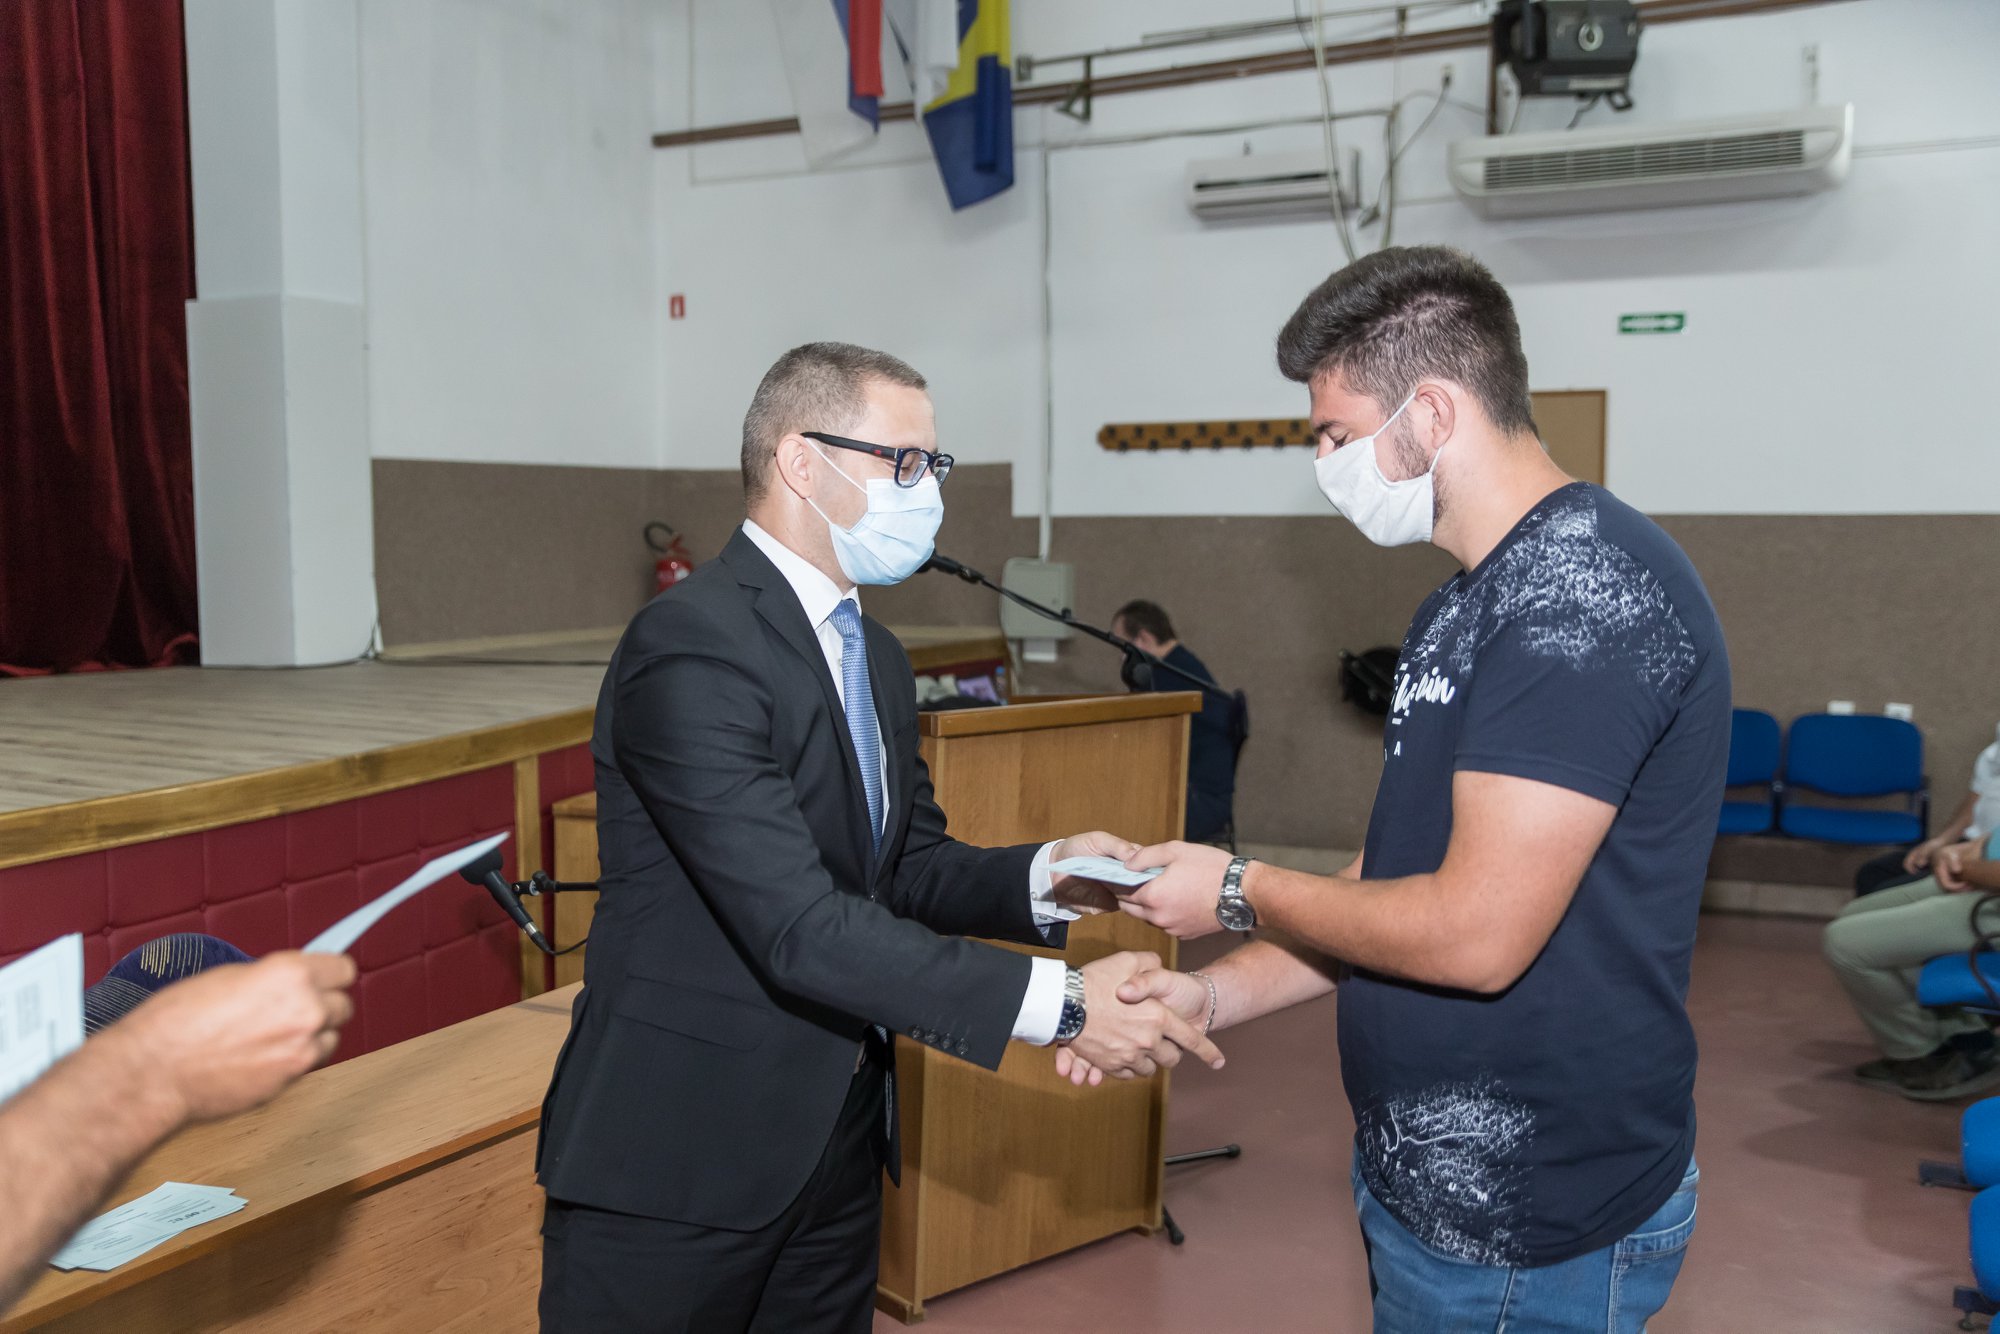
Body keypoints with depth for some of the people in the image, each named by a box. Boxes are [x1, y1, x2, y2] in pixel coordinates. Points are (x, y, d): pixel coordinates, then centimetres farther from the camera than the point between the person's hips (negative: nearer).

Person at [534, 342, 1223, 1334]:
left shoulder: (875, 655, 10)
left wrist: (1043, 878, -8)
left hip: (838, 1138, 8)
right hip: (680, 1152, -8)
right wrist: (1060, 1004, -27)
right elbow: (800, 928, -27)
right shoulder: (691, 647, -21)